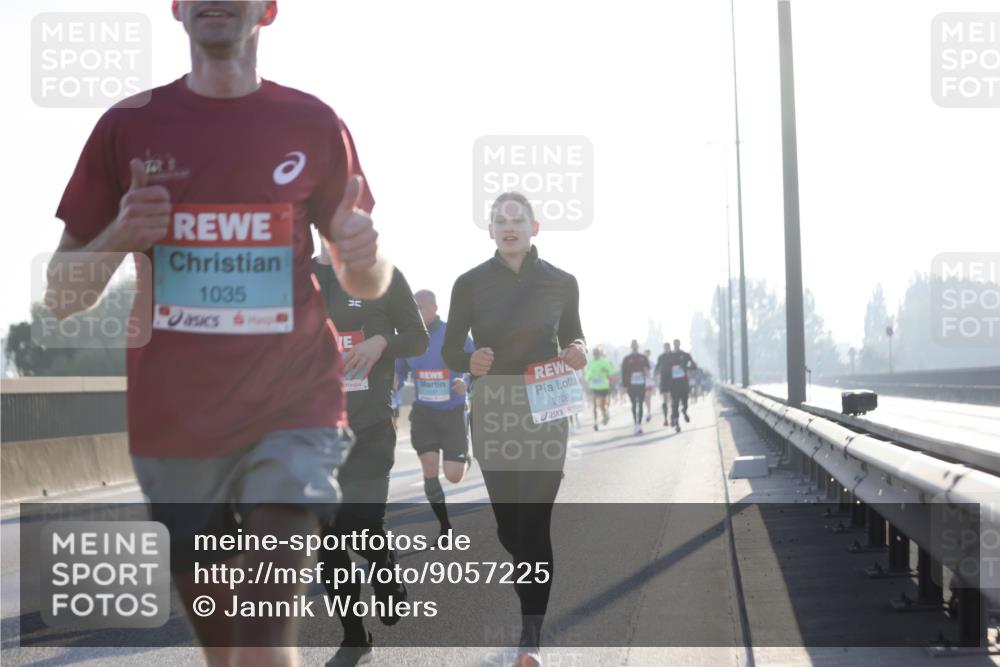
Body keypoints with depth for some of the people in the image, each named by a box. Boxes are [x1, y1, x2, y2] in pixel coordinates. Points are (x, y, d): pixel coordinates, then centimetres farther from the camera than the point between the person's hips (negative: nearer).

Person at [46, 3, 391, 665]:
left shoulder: (314, 125, 1)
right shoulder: (128, 125, 3)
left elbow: (370, 285, 10)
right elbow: (62, 294, 6)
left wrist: (364, 252, -14)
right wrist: (117, 239, -15)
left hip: (293, 411, -2)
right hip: (170, 423, 2)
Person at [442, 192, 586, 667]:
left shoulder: (561, 283, 0)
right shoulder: (471, 283, -2)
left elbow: (572, 340, 12)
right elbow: (450, 351, 1)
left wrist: (577, 354, -11)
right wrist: (471, 361, -21)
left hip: (546, 414, -1)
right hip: (492, 413, 1)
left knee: (534, 523, -9)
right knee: (508, 523, 8)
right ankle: (533, 603, 37)